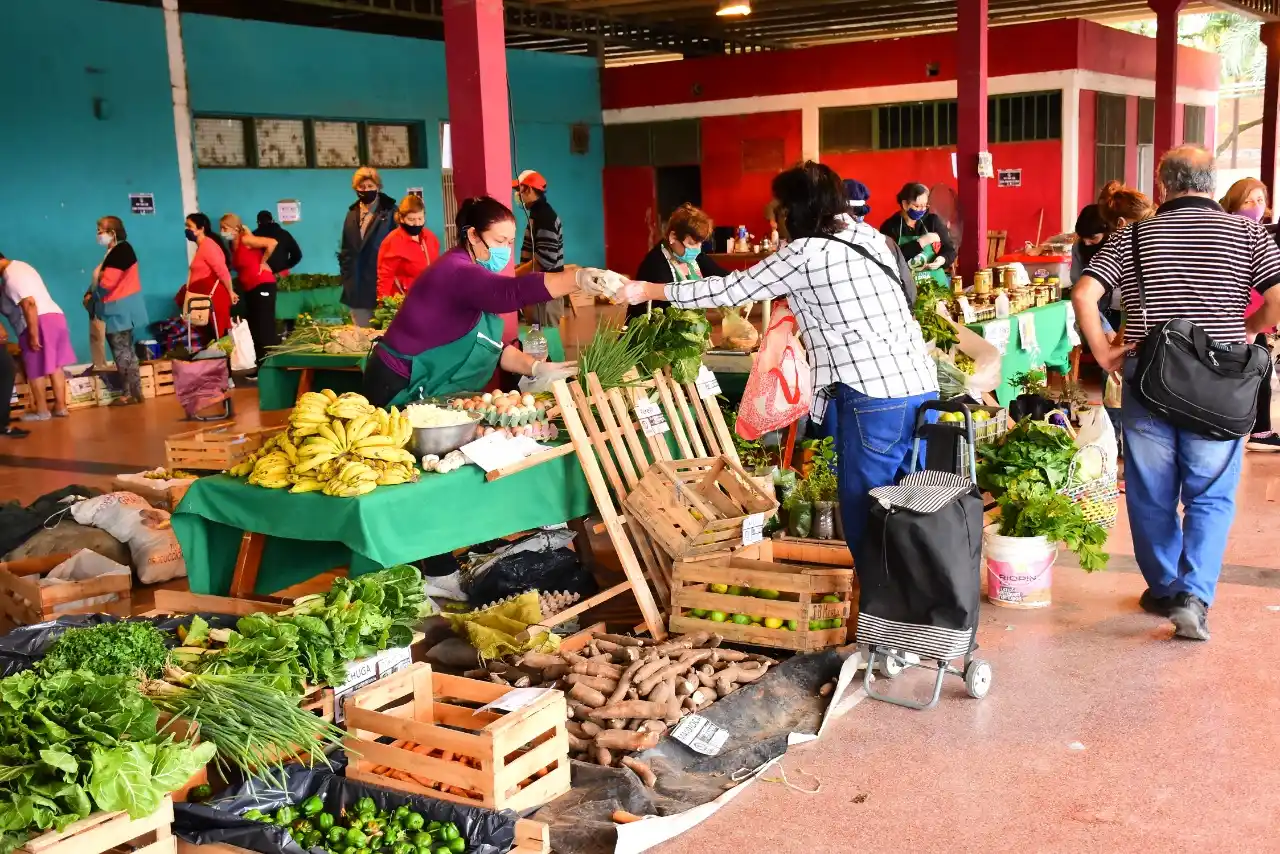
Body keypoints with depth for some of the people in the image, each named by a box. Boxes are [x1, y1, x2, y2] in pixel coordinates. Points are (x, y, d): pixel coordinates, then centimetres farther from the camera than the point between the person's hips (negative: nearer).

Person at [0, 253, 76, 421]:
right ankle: (61, 407, 16)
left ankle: (42, 411, 10)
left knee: (35, 370, 2)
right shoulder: (20, 266, 18)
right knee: (55, 366, 13)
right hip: (55, 315, 10)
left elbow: (29, 304, -23)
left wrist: (33, 335, -23)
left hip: (40, 321, -10)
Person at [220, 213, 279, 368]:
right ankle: (261, 365, 18)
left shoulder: (245, 240, -13)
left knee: (265, 327, -7)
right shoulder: (232, 245, 11)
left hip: (263, 286, -9)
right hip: (249, 289, 9)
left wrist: (263, 262, -13)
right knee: (253, 328, 11)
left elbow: (273, 243, -24)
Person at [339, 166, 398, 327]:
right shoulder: (352, 214, 16)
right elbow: (346, 248, 20)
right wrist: (346, 274, 11)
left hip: (383, 284, -5)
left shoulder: (390, 212, -1)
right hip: (358, 288, 5)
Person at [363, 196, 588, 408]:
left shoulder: (474, 275, 8)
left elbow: (494, 345, 4)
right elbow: (512, 292, -40)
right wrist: (579, 277, -50)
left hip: (429, 392, 10)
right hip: (401, 389, -10)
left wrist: (536, 369, -13)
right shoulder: (455, 272, -23)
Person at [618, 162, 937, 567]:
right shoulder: (867, 234, 14)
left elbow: (732, 289, 0)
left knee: (864, 509, 3)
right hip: (923, 388, 8)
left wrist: (651, 291, 9)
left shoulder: (805, 254, -7)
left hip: (874, 399, -8)